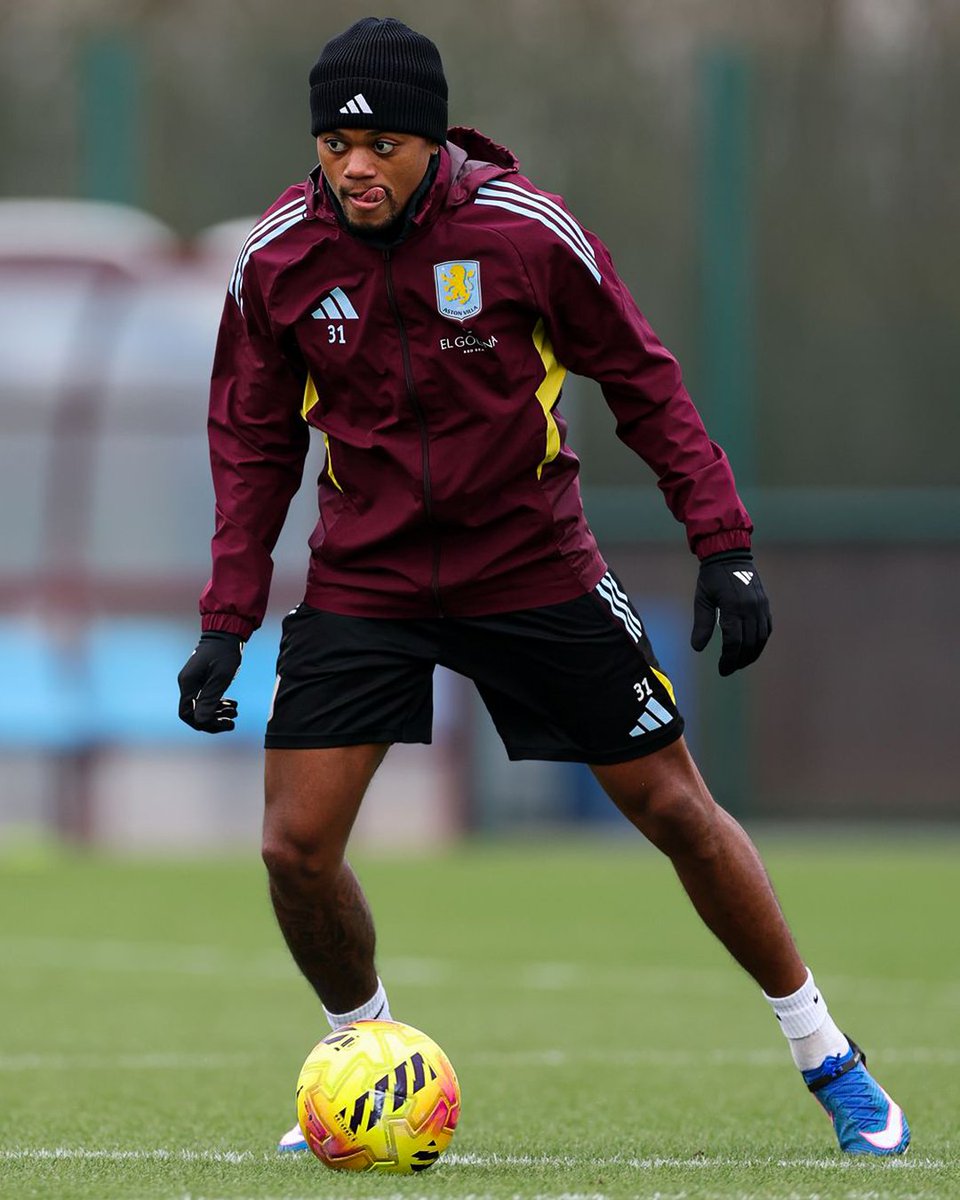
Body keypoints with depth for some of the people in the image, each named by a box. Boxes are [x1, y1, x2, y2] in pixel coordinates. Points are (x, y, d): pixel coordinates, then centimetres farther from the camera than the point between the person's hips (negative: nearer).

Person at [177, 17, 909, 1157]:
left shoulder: (525, 230, -17)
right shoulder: (278, 259, -10)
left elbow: (642, 380, -5)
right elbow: (254, 441, 3)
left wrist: (723, 544, -10)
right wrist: (227, 622, -3)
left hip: (535, 569, -2)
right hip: (361, 581, 2)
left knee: (674, 807, 1)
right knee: (296, 845, -9)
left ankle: (828, 1059, 17)